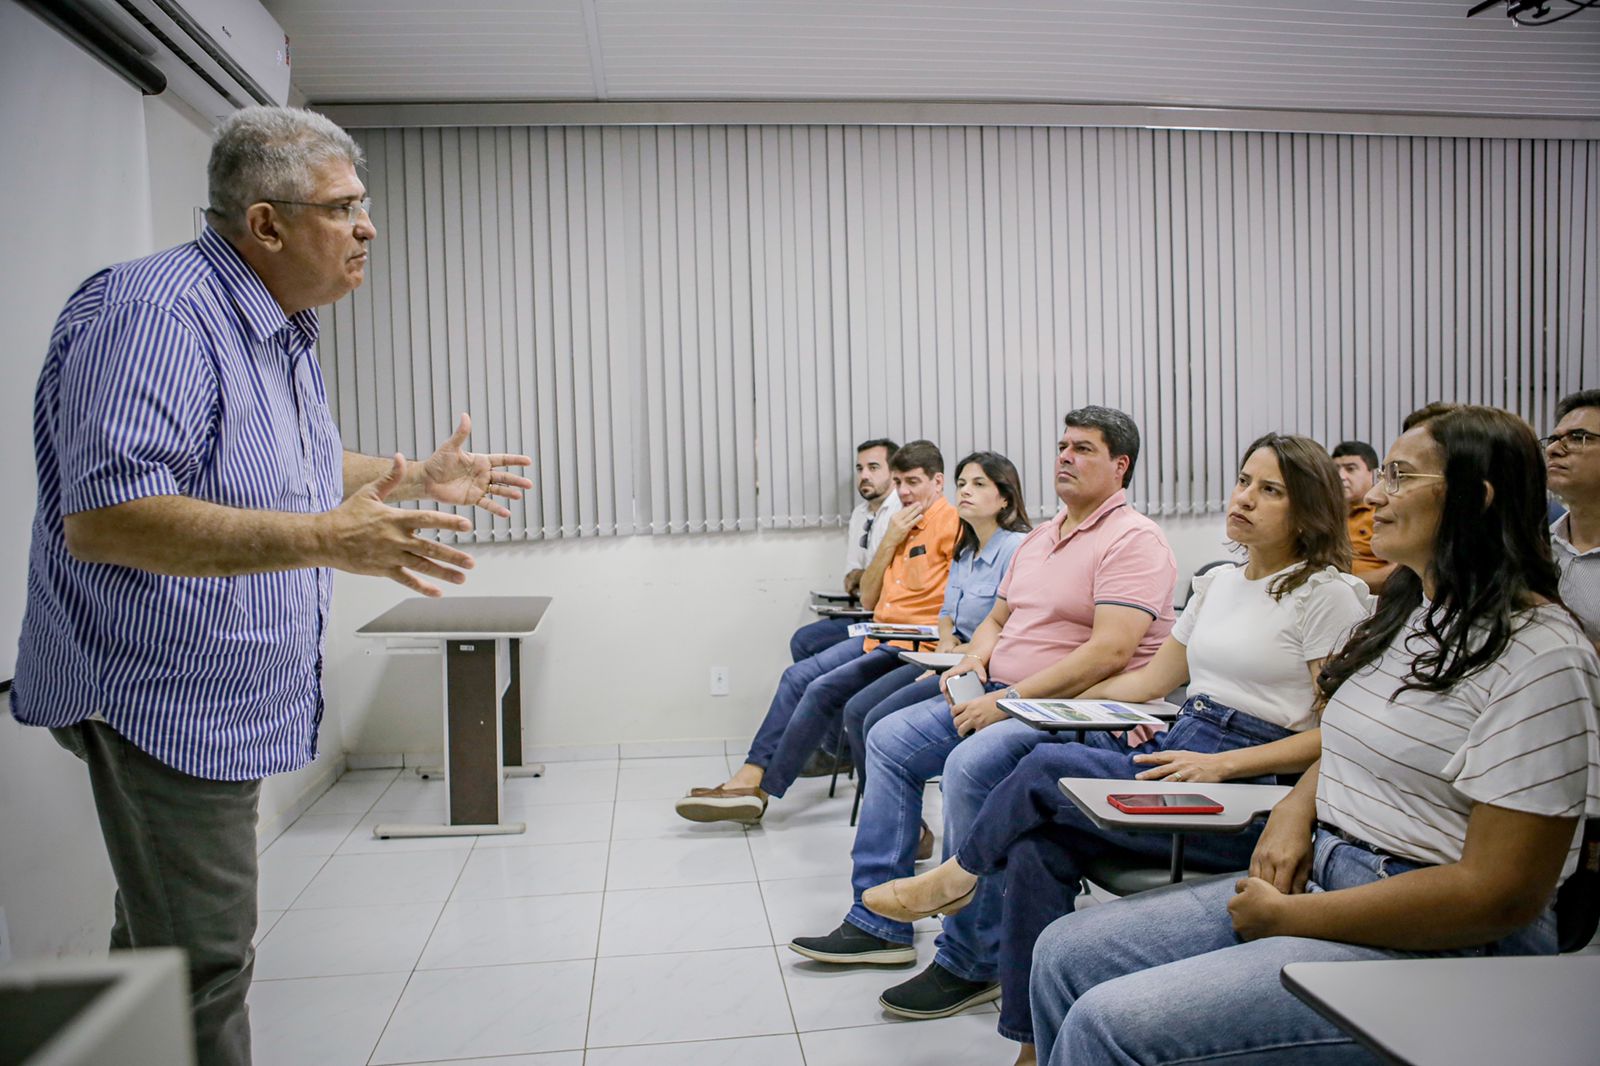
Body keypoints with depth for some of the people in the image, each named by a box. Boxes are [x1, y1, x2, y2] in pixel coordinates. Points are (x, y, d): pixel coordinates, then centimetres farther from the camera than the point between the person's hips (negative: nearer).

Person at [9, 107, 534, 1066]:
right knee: (202, 968, -3)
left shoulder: (280, 330, 12)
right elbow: (102, 516, -30)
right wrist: (326, 540, -36)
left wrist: (425, 478, 22)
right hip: (165, 697, -10)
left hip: (225, 697, 10)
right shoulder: (156, 313, -21)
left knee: (164, 947, 21)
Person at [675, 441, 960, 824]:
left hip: (915, 647, -9)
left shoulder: (951, 523, -9)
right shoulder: (903, 525, 19)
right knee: (799, 676, -5)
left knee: (825, 689, -20)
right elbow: (867, 599, 14)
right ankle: (750, 776, -8)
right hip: (879, 636, 9)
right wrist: (890, 541, 5)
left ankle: (760, 790, -11)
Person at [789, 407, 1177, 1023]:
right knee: (889, 739, 2)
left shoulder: (1133, 540, -11)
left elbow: (1109, 652, -23)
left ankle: (969, 964, -17)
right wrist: (975, 659, 3)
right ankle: (879, 923, 7)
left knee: (970, 765, -33)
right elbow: (997, 618, 27)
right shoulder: (1040, 538, 18)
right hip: (1002, 696, 10)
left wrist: (1008, 700, -24)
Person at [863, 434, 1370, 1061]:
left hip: (1252, 789, -7)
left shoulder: (1330, 593, -4)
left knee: (1049, 766, -22)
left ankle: (957, 877, 5)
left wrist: (1218, 765, -19)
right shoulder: (1218, 583, 19)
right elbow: (1154, 679, 21)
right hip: (1174, 751, 7)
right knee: (1038, 845, -19)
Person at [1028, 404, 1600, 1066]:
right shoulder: (1406, 613, 12)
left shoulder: (1540, 656, -17)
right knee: (1066, 953, 0)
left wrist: (1288, 917, -16)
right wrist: (1296, 809, 2)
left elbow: (1499, 895, -21)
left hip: (1435, 948, -9)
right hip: (1319, 879, 9)